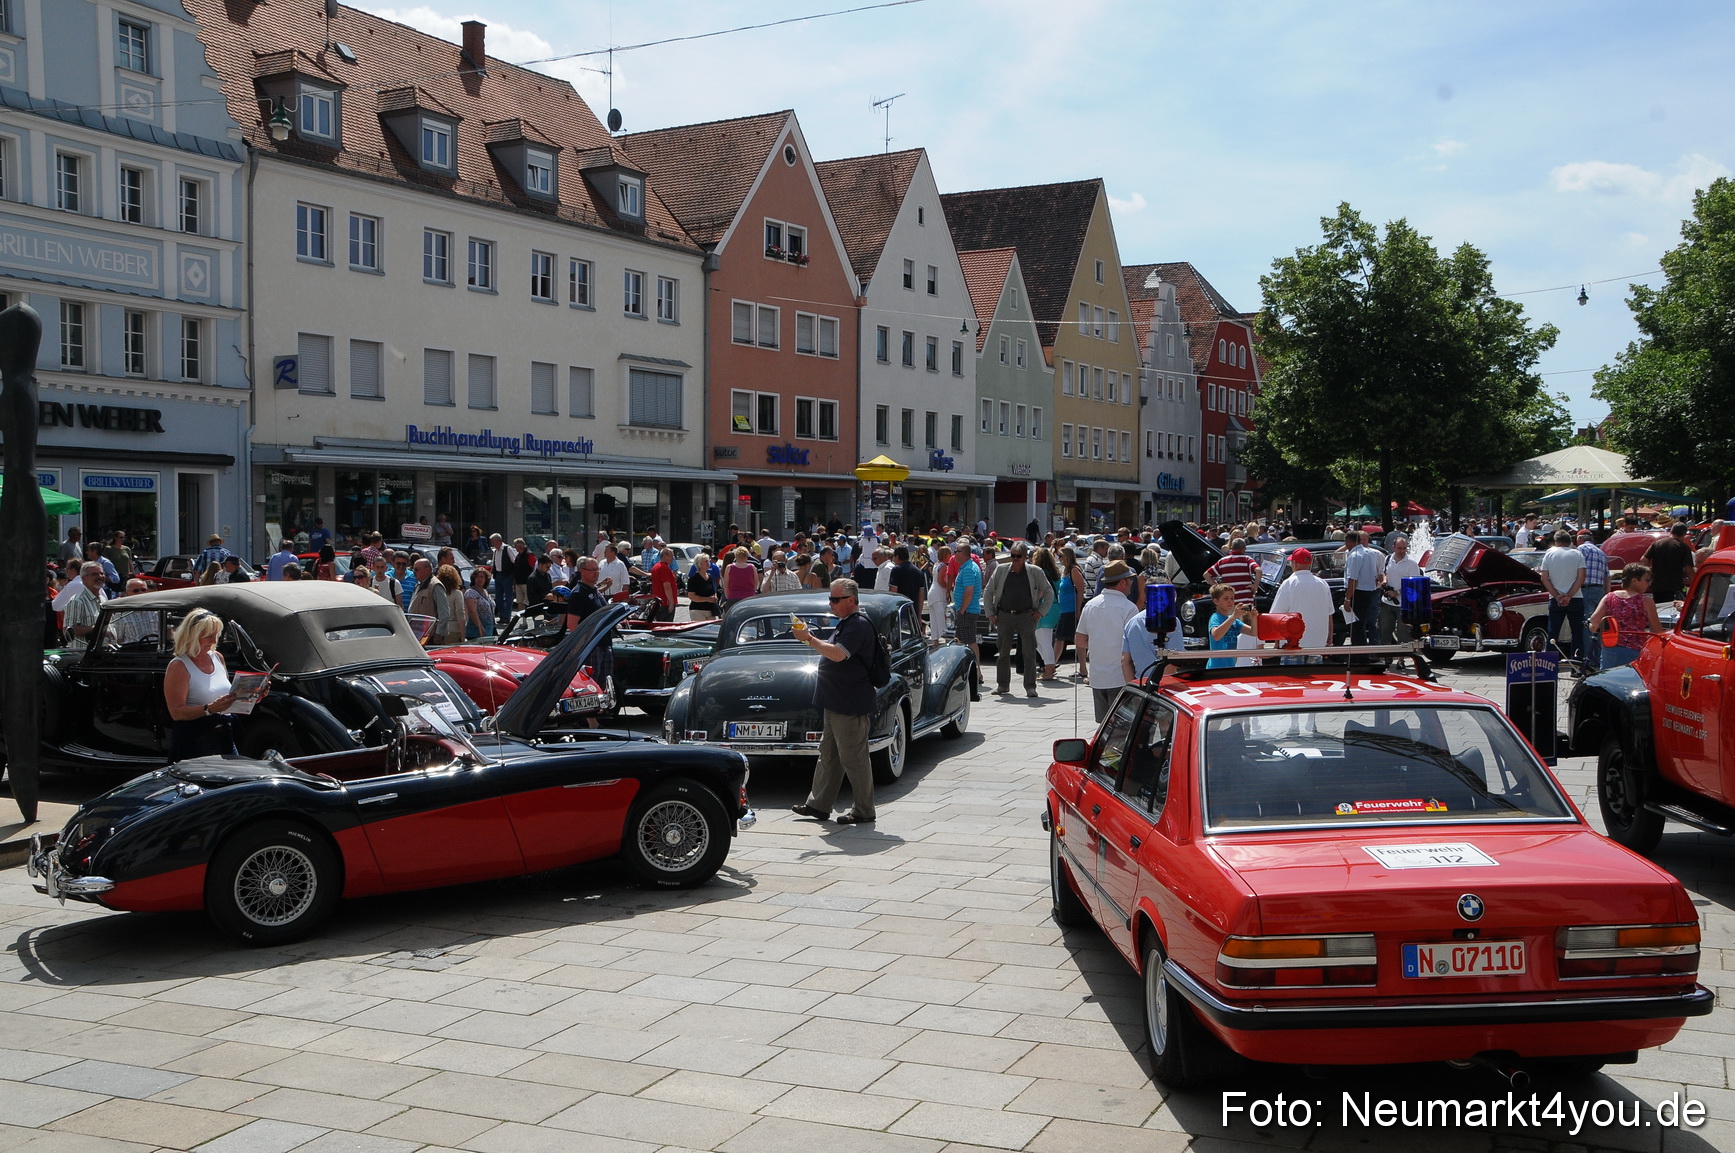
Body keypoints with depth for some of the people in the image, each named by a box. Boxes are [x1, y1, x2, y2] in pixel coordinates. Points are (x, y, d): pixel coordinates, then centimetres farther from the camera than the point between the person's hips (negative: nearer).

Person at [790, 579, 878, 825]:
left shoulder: (859, 625, -17)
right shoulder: (845, 623, 15)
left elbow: (838, 654, -27)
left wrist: (809, 639, -20)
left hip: (851, 706, -11)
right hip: (835, 703, 11)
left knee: (853, 758, -3)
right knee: (828, 755, 15)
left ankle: (863, 812, 5)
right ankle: (819, 805, 23)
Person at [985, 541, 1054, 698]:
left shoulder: (1035, 572, 3)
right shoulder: (1001, 570, 6)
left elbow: (1049, 592, 11)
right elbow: (988, 592, 12)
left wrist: (1041, 611, 2)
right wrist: (990, 613, 5)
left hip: (1026, 616, -2)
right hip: (1004, 615, 2)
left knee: (1029, 652, -6)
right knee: (1003, 652, 8)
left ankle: (1030, 686, -3)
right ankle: (1002, 684, 19)